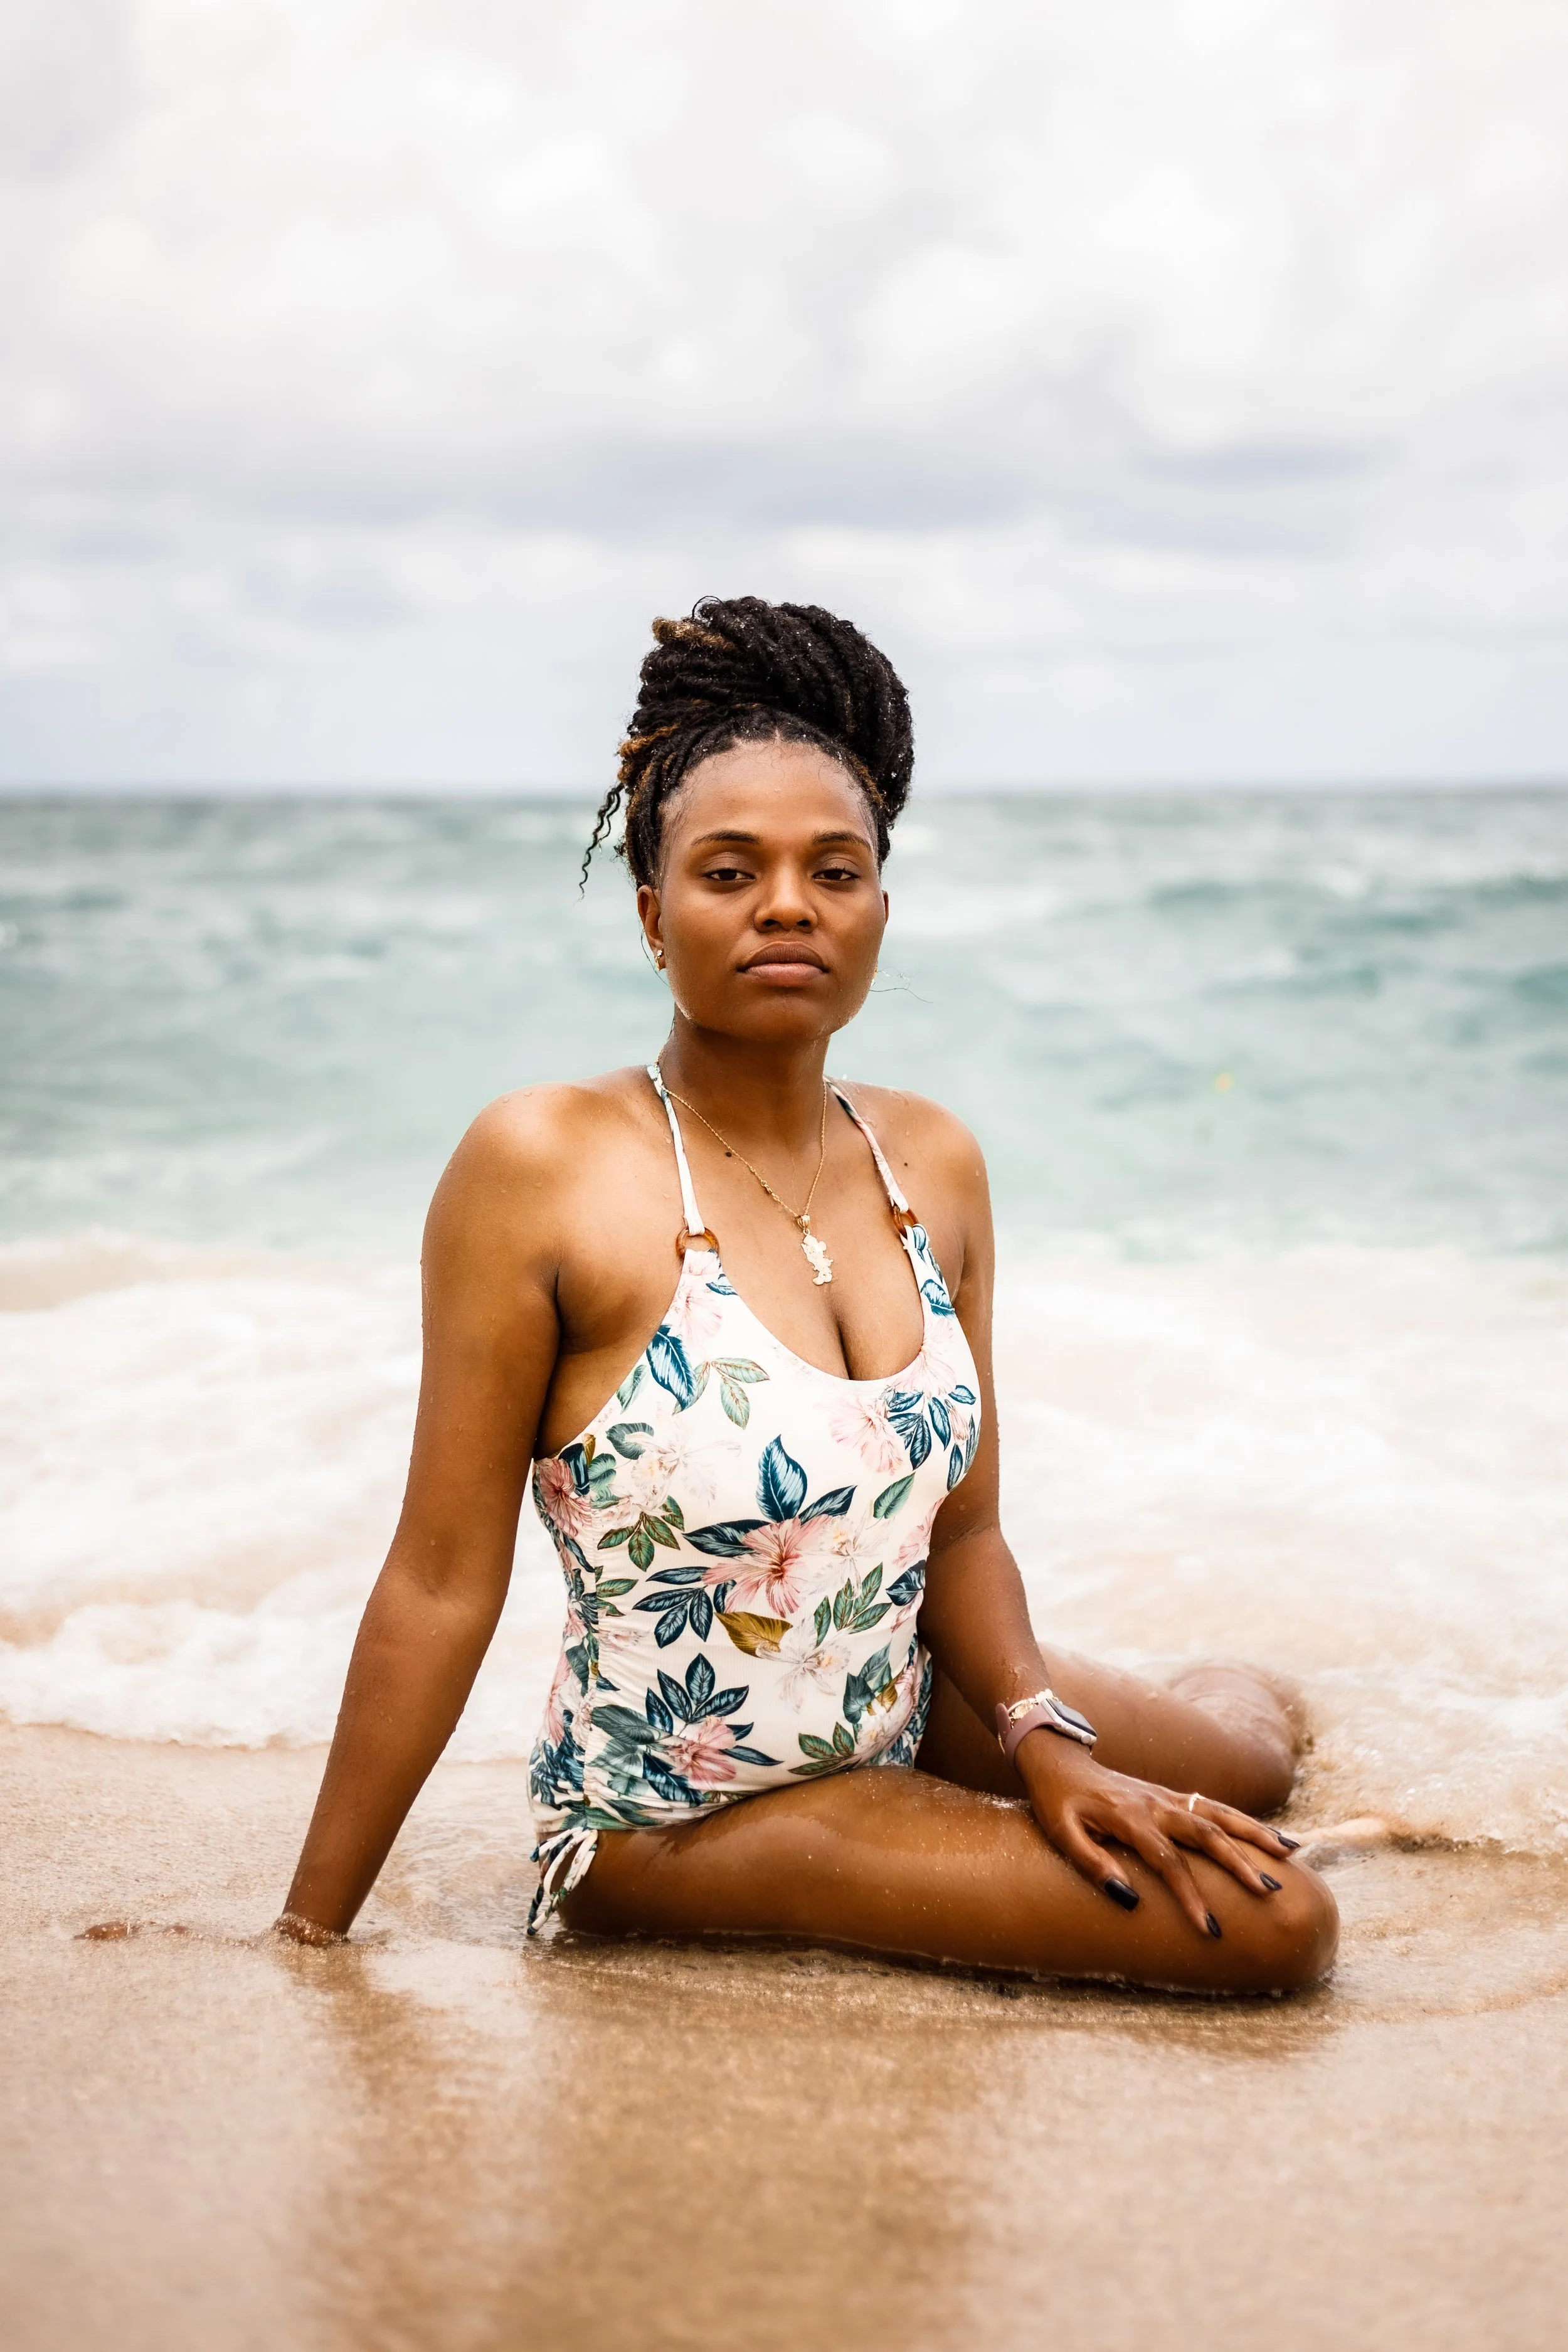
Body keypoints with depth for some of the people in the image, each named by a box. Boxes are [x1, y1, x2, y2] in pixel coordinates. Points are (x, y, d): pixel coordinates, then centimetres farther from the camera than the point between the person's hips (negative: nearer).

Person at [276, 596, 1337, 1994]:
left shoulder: (935, 1166, -2)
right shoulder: (543, 1168, -22)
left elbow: (960, 1530, 4)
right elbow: (444, 1580, -20)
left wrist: (1046, 1744, -12)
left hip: (904, 1711, 8)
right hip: (674, 1812, -7)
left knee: (1262, 1732, 26)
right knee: (1274, 1922, -11)